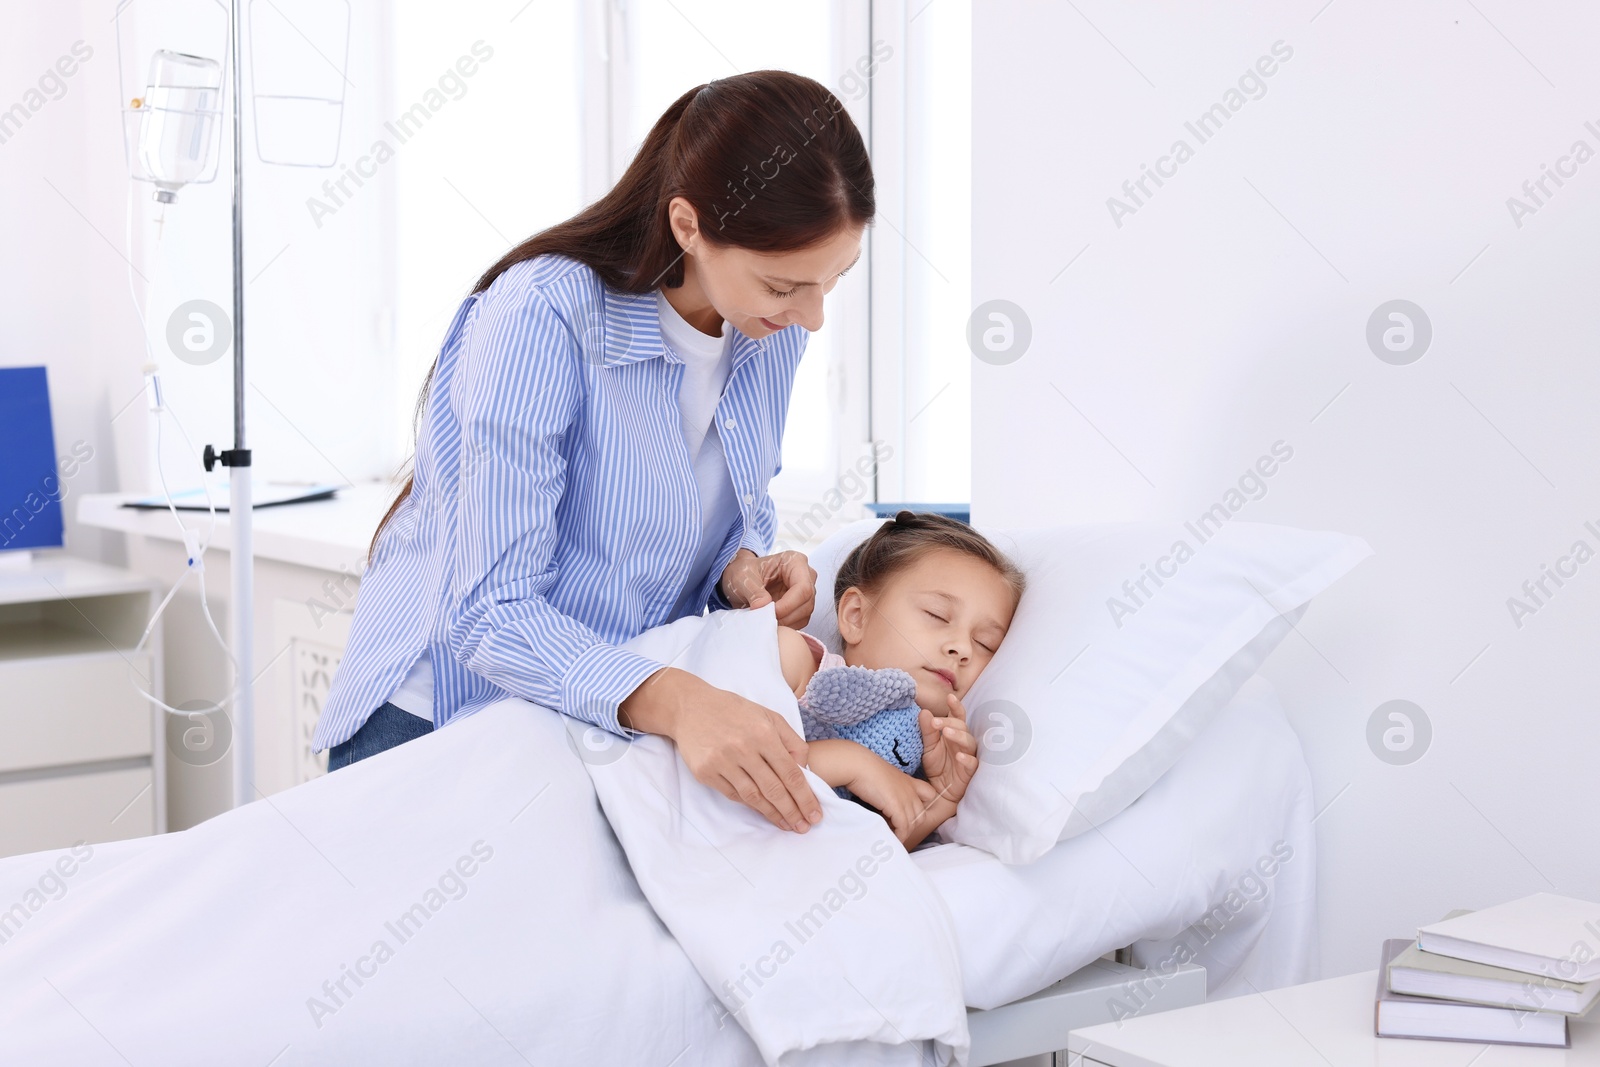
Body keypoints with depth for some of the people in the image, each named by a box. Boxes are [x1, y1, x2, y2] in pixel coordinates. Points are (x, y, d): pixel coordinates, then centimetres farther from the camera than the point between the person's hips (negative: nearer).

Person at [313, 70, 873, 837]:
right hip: (441, 715, -5)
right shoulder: (544, 315, -25)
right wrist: (672, 700, -44)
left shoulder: (773, 326, -4)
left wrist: (742, 565, -11)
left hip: (615, 720, 5)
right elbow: (489, 609, -28)